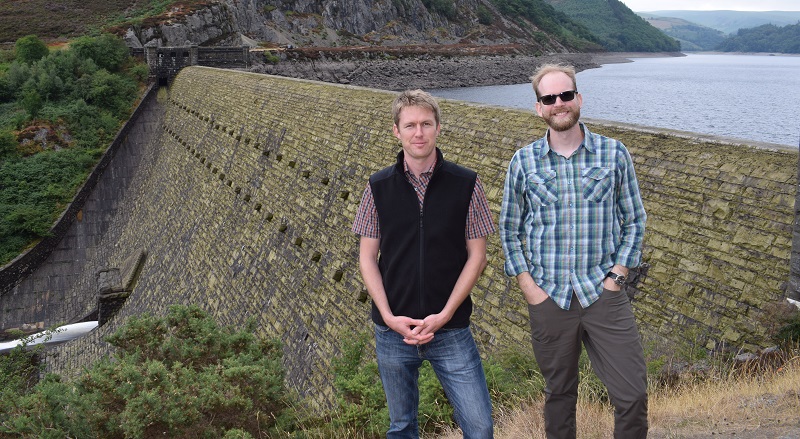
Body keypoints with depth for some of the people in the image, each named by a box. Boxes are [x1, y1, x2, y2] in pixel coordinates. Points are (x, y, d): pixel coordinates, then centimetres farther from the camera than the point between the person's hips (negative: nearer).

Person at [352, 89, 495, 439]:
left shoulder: (466, 184, -5)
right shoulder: (378, 187, -1)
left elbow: (477, 255, -3)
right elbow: (367, 256, 2)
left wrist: (444, 315, -11)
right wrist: (389, 317, -9)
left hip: (450, 329, -1)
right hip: (393, 331, 1)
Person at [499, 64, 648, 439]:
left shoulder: (614, 154, 0)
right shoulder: (523, 162, 1)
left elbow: (634, 220, 6)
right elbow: (509, 228, 7)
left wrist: (617, 274, -3)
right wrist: (526, 283, -2)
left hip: (603, 293, 0)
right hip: (548, 296, 1)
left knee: (633, 395, -1)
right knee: (559, 394, 15)